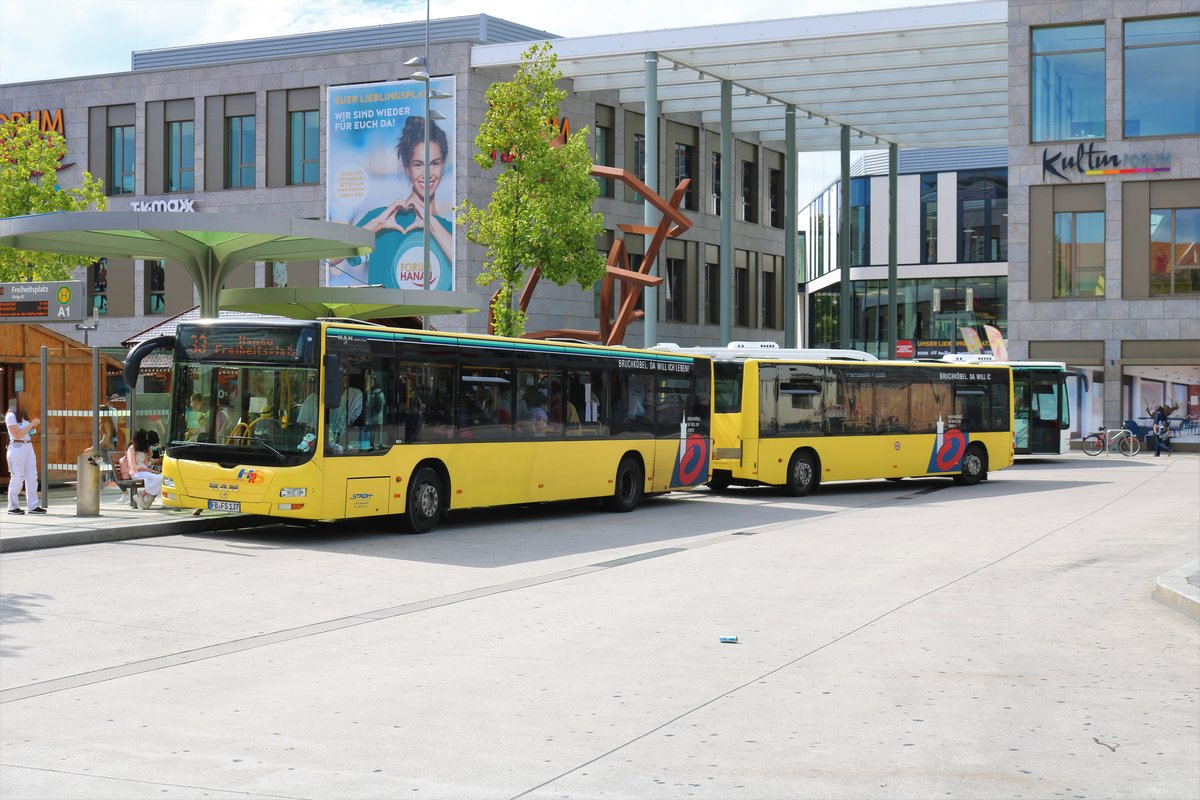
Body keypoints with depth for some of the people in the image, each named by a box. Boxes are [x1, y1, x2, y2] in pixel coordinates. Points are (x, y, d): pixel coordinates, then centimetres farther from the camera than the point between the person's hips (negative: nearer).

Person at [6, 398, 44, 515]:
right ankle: (12, 507, 6)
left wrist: (34, 424, 5)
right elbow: (17, 435, -15)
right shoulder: (11, 416, -9)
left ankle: (33, 506, 7)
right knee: (17, 478, -3)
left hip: (28, 447, 8)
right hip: (17, 447, -8)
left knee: (32, 477, 5)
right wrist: (31, 424, -15)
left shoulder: (23, 416, 15)